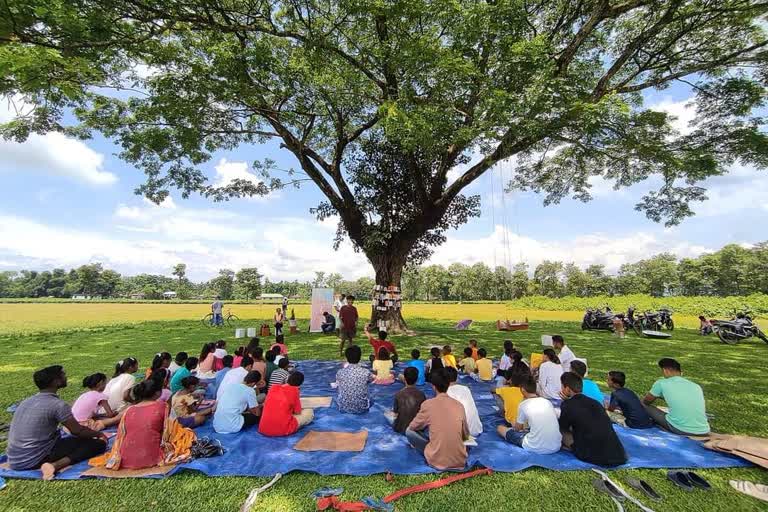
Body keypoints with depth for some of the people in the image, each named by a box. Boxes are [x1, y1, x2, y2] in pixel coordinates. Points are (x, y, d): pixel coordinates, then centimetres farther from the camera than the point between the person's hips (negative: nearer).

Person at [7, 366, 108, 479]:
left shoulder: (27, 401, 9)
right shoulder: (58, 404, -16)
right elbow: (78, 431, -9)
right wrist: (99, 434, 11)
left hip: (14, 462, 8)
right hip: (34, 461, -8)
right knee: (98, 443, -7)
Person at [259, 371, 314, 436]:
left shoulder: (273, 387, 6)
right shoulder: (294, 390, -8)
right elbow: (297, 412, 1)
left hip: (263, 429, 2)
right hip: (282, 431, -2)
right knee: (310, 412, 11)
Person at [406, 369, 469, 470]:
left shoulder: (428, 404, -10)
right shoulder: (459, 405, -1)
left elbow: (412, 427, 7)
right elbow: (466, 436, 14)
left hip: (437, 462, -5)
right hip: (460, 461, 5)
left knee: (409, 431, 9)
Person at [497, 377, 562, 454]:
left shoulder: (523, 405, -6)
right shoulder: (548, 402, 6)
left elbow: (518, 428, 9)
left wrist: (514, 425, 34)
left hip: (536, 448, -4)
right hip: (556, 447, 5)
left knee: (500, 428, 10)